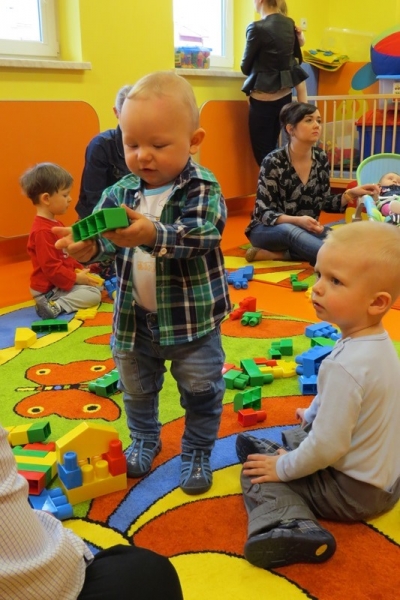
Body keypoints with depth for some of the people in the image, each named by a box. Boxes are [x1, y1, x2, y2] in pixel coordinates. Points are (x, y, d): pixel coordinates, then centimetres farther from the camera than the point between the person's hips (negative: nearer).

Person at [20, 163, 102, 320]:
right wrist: (76, 278, -18)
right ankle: (55, 305, -17)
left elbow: (66, 255, 19)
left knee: (97, 284, 19)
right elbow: (50, 267, -26)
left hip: (59, 282, 11)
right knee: (94, 294, -14)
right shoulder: (42, 231, -23)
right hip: (48, 288, -11)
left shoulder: (54, 223, 12)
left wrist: (80, 270, 7)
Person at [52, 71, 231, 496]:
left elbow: (200, 237, -29)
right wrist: (88, 245, -33)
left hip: (191, 318, -4)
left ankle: (197, 452, 36)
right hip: (134, 318, 4)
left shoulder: (203, 190, -15)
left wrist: (153, 235, -46)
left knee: (200, 392, 13)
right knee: (136, 389, 23)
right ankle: (144, 439, 49)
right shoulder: (121, 192, -3)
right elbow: (103, 234, -8)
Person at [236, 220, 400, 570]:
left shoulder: (345, 367, -35)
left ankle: (288, 525, -20)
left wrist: (283, 468, -15)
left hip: (354, 492, -9)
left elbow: (327, 447, -30)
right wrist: (313, 416, 25)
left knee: (260, 472, -4)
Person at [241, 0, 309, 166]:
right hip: (285, 96, 8)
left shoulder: (257, 28, -16)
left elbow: (245, 67, -5)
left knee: (262, 153, 1)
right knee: (271, 149, 17)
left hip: (263, 100, -7)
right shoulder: (289, 24, 5)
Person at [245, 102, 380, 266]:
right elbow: (264, 213, -20)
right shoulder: (273, 162, -18)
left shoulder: (321, 159, -2)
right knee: (290, 231, -41)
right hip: (268, 229, -6)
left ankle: (272, 254, -17)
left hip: (305, 228, 6)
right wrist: (298, 221, -36)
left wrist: (351, 193, -11)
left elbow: (324, 203, 6)